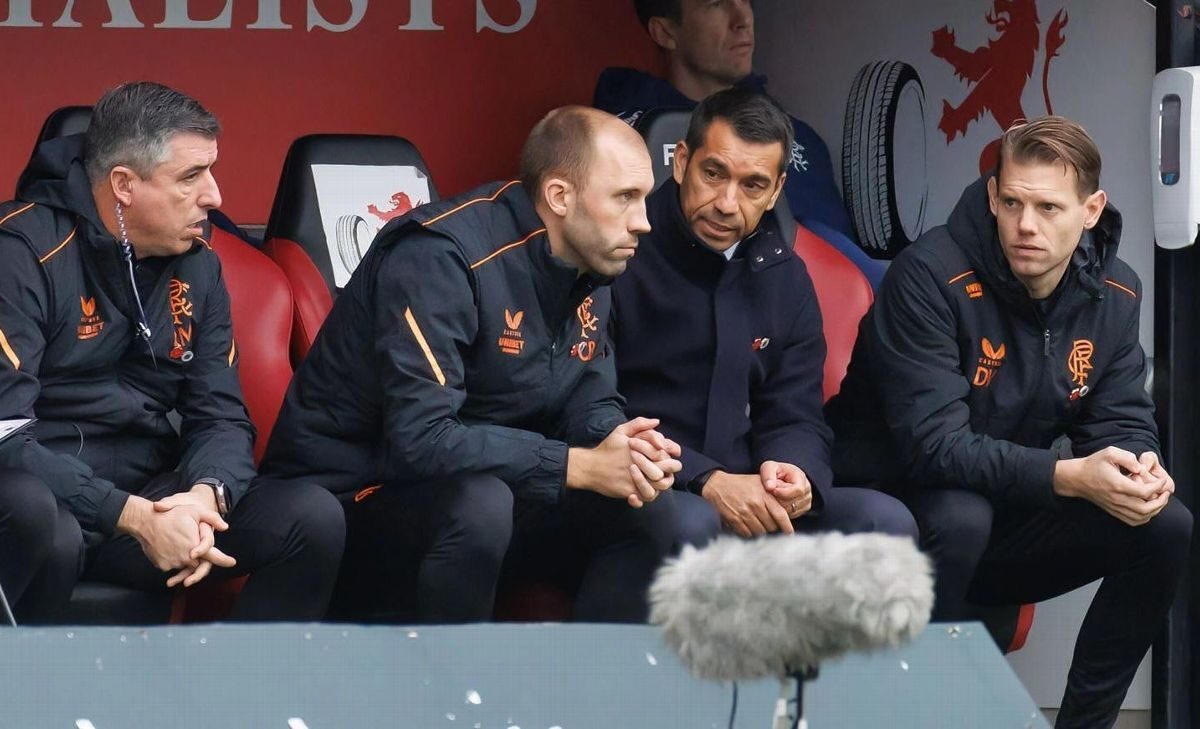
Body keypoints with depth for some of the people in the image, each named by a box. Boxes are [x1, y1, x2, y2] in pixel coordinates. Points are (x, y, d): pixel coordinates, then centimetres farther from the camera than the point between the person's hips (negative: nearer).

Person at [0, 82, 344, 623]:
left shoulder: (196, 266, 8)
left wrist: (207, 493, -17)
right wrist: (133, 517, -27)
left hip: (150, 494, 6)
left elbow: (220, 416, 8)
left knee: (313, 518, -15)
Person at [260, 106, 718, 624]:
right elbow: (418, 440, -30)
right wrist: (579, 466, -27)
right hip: (356, 498, -8)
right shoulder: (442, 256, -23)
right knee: (479, 503, -39)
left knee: (683, 522, -4)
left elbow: (590, 405, 9)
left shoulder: (588, 269, 4)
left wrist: (620, 446, -17)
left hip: (490, 489, 8)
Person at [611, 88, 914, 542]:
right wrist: (708, 482, -21)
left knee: (885, 522, -16)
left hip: (744, 500, 6)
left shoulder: (784, 278, 15)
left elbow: (796, 419, 13)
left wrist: (793, 472, -13)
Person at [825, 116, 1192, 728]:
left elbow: (1123, 422, 0)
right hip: (900, 511, -6)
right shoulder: (930, 277, -24)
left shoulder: (1113, 293, -4)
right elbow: (934, 445, -29)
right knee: (961, 517, -38)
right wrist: (1069, 476, -38)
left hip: (1012, 518, 6)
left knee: (1166, 528, -13)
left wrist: (1141, 469, -26)